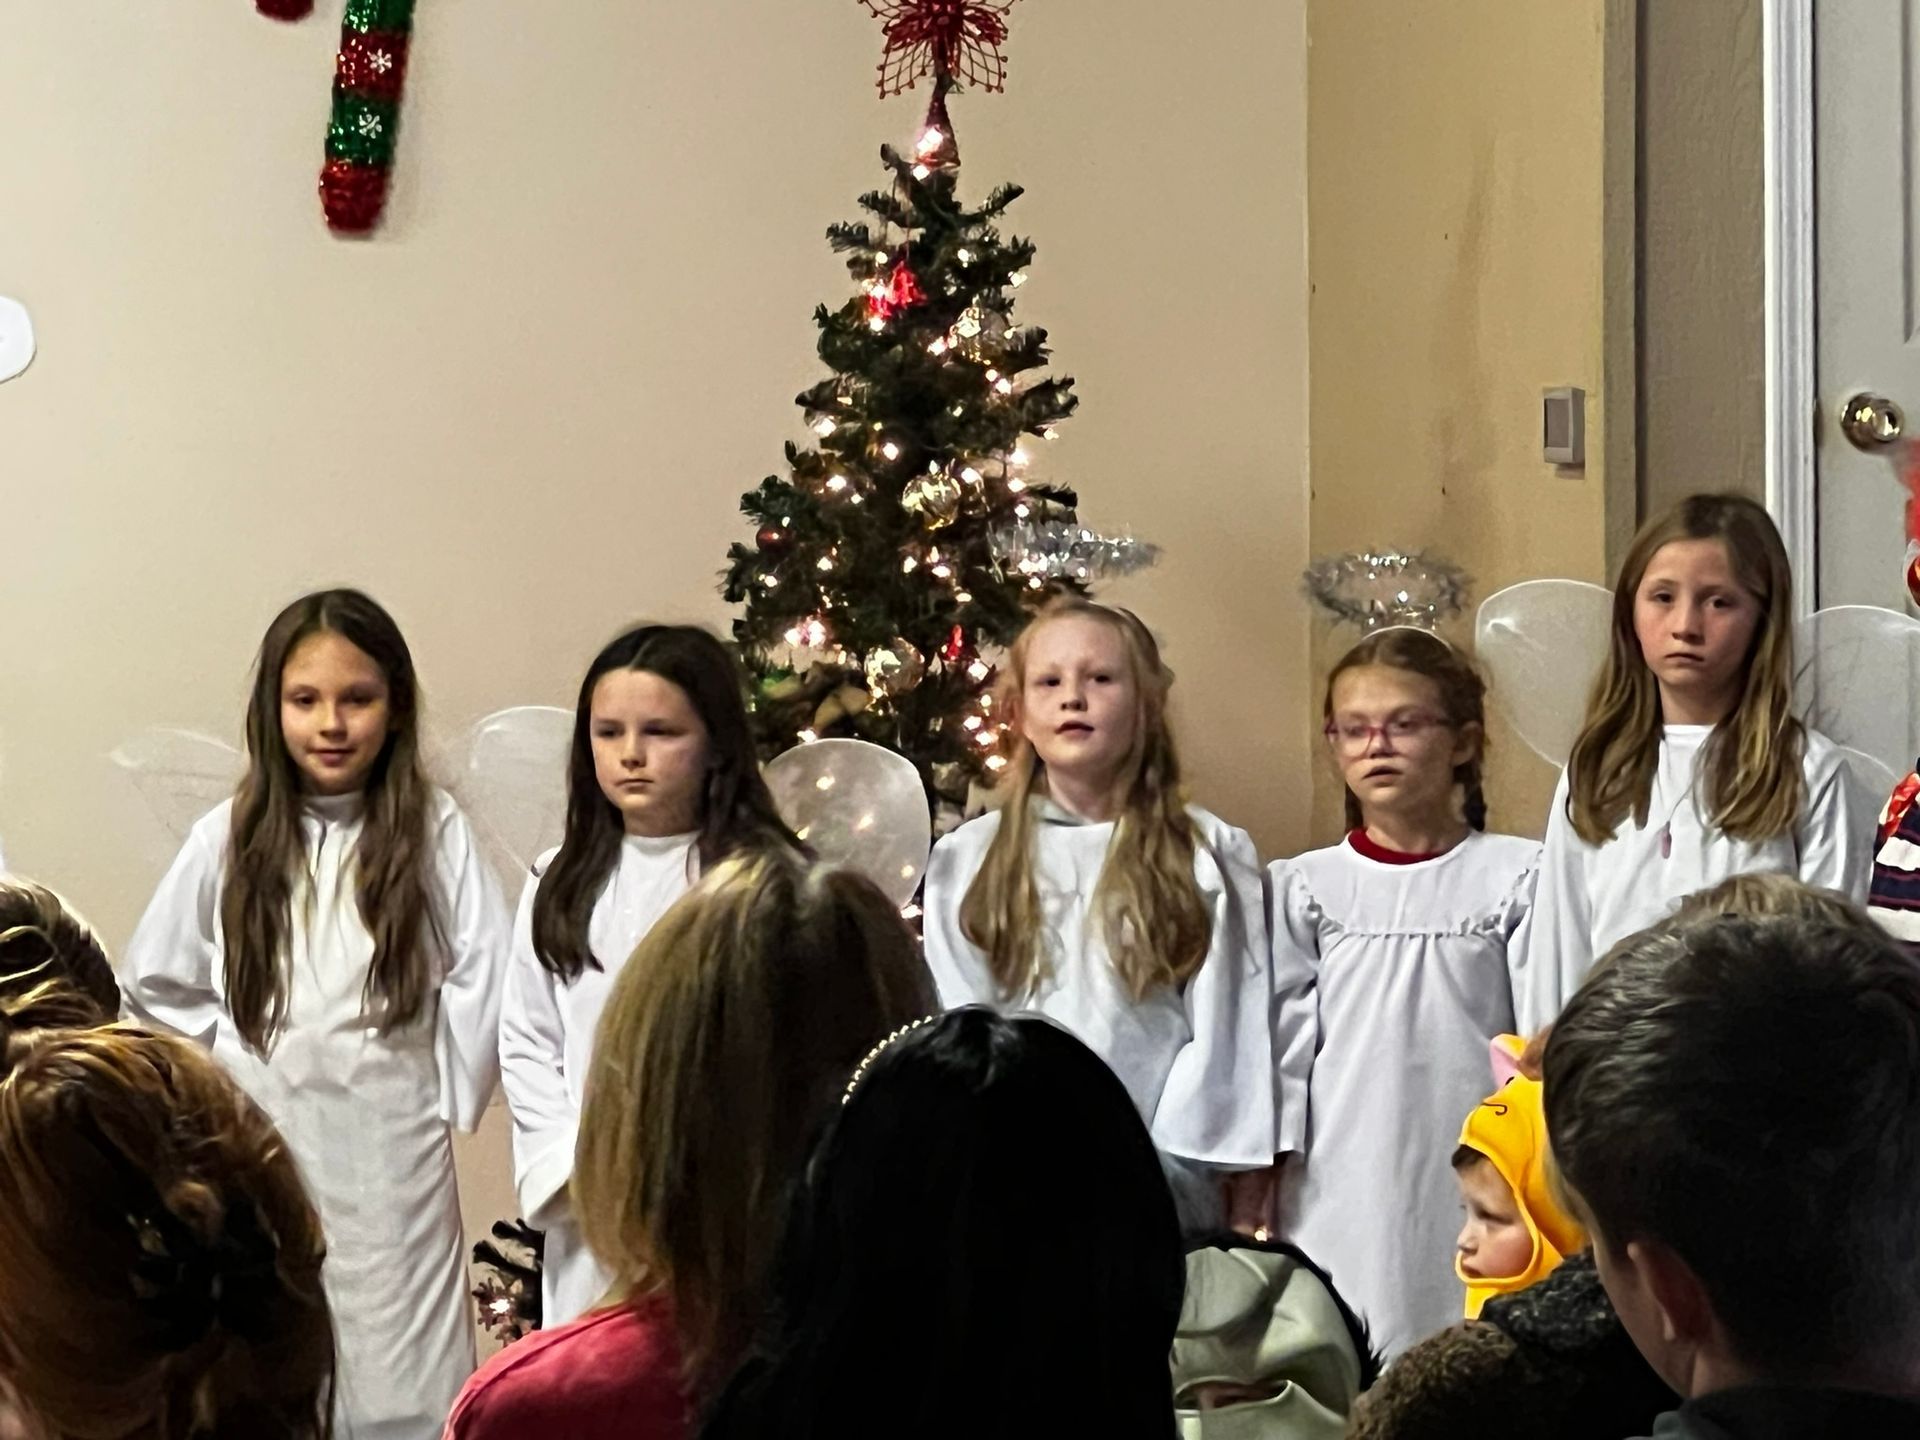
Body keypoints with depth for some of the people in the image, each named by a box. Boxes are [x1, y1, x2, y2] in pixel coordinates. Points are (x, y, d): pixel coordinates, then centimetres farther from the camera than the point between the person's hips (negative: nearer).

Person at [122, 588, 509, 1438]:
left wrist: (442, 1094, -2)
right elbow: (154, 985, 7)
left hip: (394, 1153, -1)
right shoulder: (230, 839, 1)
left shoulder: (434, 832, -3)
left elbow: (484, 975, -3)